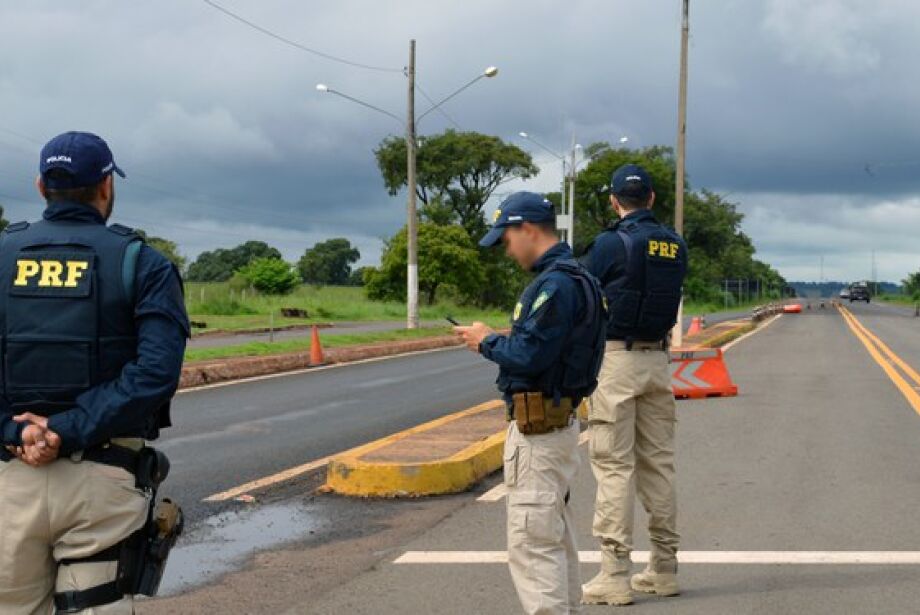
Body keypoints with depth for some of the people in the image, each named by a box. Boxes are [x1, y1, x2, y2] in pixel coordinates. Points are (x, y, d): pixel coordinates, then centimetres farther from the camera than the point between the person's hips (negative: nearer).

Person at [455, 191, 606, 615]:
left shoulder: (556, 284, -19)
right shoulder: (571, 278, 14)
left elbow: (529, 356, -24)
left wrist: (487, 342, -9)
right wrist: (504, 340, 9)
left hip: (537, 432, -11)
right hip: (557, 422, 11)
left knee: (532, 546, -7)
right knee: (556, 540, 20)